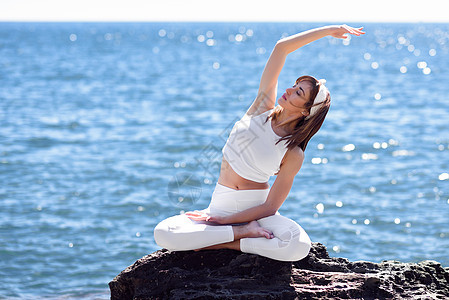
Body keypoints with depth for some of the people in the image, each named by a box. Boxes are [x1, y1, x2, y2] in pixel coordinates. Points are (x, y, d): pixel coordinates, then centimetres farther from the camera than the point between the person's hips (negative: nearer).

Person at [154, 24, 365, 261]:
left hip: (255, 212, -3)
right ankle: (244, 231, -14)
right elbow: (281, 48, -2)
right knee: (163, 234, -23)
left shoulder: (293, 155, -9)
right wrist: (328, 30, 6)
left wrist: (222, 220, -14)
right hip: (220, 205, 3)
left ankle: (224, 244, -20)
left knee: (299, 246, -34)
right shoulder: (263, 107, 0)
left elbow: (270, 207, -11)